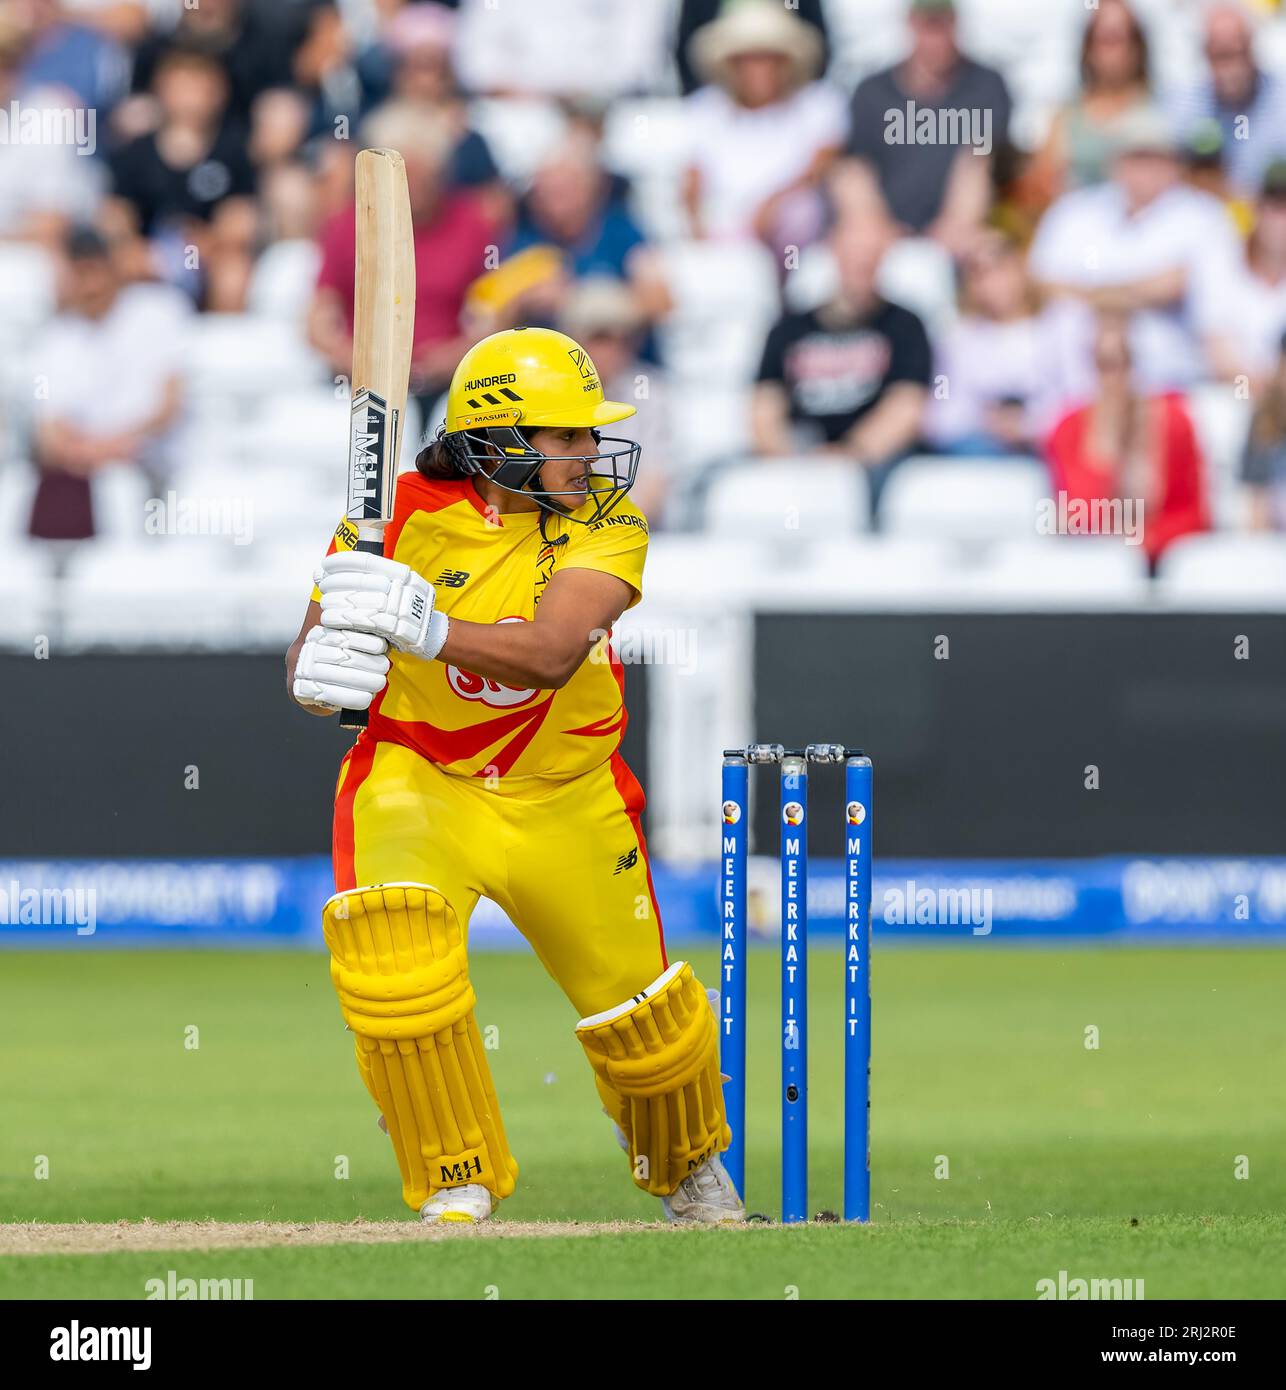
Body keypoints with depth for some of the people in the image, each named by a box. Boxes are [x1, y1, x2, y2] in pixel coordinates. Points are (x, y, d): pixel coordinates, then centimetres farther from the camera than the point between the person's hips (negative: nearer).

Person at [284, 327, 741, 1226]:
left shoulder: (604, 524, -13)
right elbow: (310, 656, -10)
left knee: (640, 1008, 11)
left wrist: (429, 631, -45)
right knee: (391, 948, -29)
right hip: (416, 777, -1)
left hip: (566, 797, 1)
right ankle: (459, 1186, -11)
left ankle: (688, 1166, 45)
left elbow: (549, 653, -30)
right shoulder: (404, 512, -12)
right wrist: (321, 668, -35)